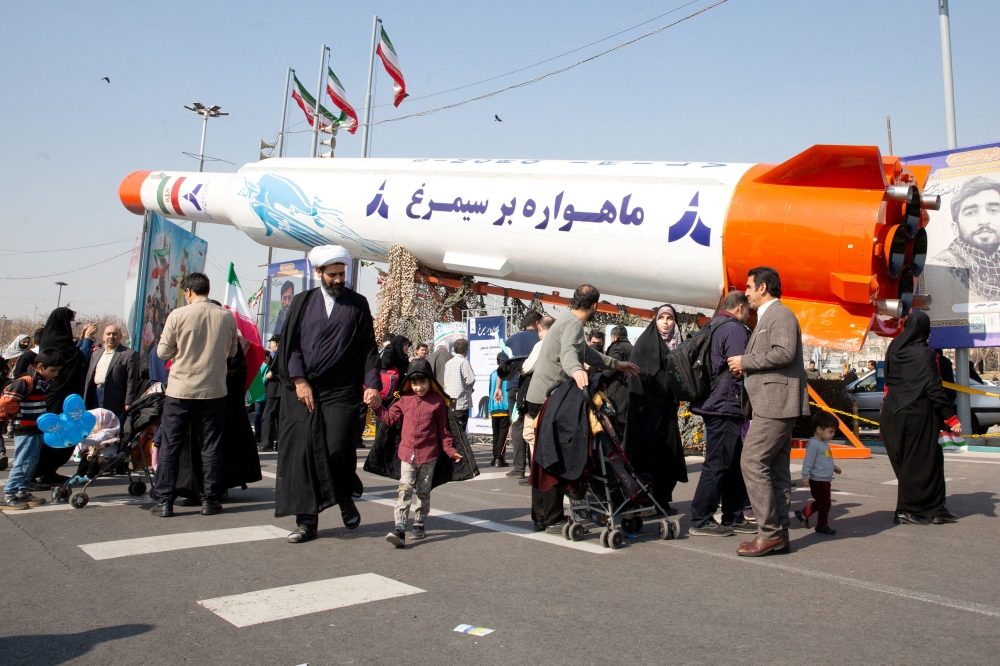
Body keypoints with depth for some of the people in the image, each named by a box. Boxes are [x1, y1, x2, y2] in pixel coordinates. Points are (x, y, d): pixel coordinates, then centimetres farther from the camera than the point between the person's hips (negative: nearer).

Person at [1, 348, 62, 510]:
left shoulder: (44, 381, 9)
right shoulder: (25, 381, -21)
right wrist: (20, 412, -10)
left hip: (37, 429, 9)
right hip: (25, 430, -9)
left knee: (32, 462, 14)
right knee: (23, 463, -8)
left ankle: (23, 492, 24)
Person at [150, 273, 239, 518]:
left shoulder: (178, 315, -8)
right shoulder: (227, 316, -2)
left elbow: (163, 352, -1)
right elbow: (232, 351, 9)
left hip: (180, 390, -1)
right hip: (214, 390, 2)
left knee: (170, 447, 8)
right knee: (210, 447, 9)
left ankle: (164, 501, 10)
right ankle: (210, 500, 13)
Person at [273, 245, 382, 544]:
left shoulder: (358, 304, 7)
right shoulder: (303, 302, 10)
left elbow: (369, 347, 3)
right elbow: (290, 344, 6)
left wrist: (372, 384, -8)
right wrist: (299, 380, -6)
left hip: (341, 392, -2)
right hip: (303, 390, 2)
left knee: (338, 449, -12)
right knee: (302, 452, 0)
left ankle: (345, 498, 19)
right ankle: (306, 521, 11)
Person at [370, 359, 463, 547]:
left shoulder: (437, 401, -4)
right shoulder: (404, 400, 4)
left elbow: (443, 430, 1)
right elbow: (391, 418, 12)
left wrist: (451, 451, -2)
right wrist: (377, 407, 0)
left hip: (428, 455, -1)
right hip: (407, 454, 1)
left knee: (423, 491, 11)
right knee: (404, 490, -7)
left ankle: (419, 525, 26)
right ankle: (399, 529, -12)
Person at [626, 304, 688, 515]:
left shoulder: (676, 344, 14)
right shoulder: (645, 341, -3)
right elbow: (636, 373, -10)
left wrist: (675, 400, 6)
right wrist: (639, 405, -17)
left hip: (666, 407, 6)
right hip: (647, 405, -6)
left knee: (666, 452, 5)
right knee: (646, 450, -6)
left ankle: (662, 500, 11)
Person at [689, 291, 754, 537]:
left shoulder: (712, 327, 17)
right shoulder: (735, 329, -11)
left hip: (713, 404, 10)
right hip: (726, 405, -10)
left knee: (734, 463, 15)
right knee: (717, 465, -5)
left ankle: (733, 518, 20)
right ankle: (701, 521, -2)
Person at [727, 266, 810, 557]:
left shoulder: (780, 314, -8)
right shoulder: (766, 317, 23)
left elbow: (784, 353, -23)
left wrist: (745, 361, -14)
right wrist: (746, 368, 9)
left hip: (777, 402, -11)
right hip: (772, 403, 11)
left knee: (752, 463, -13)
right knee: (776, 469, 11)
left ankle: (770, 532, -8)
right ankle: (779, 534, 16)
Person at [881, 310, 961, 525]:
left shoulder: (894, 349, 6)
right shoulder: (924, 353, -12)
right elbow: (934, 389, -15)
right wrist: (951, 418, -12)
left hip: (893, 413, 7)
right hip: (917, 414, -7)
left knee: (904, 461, 10)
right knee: (919, 461, 2)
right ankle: (907, 510, 4)